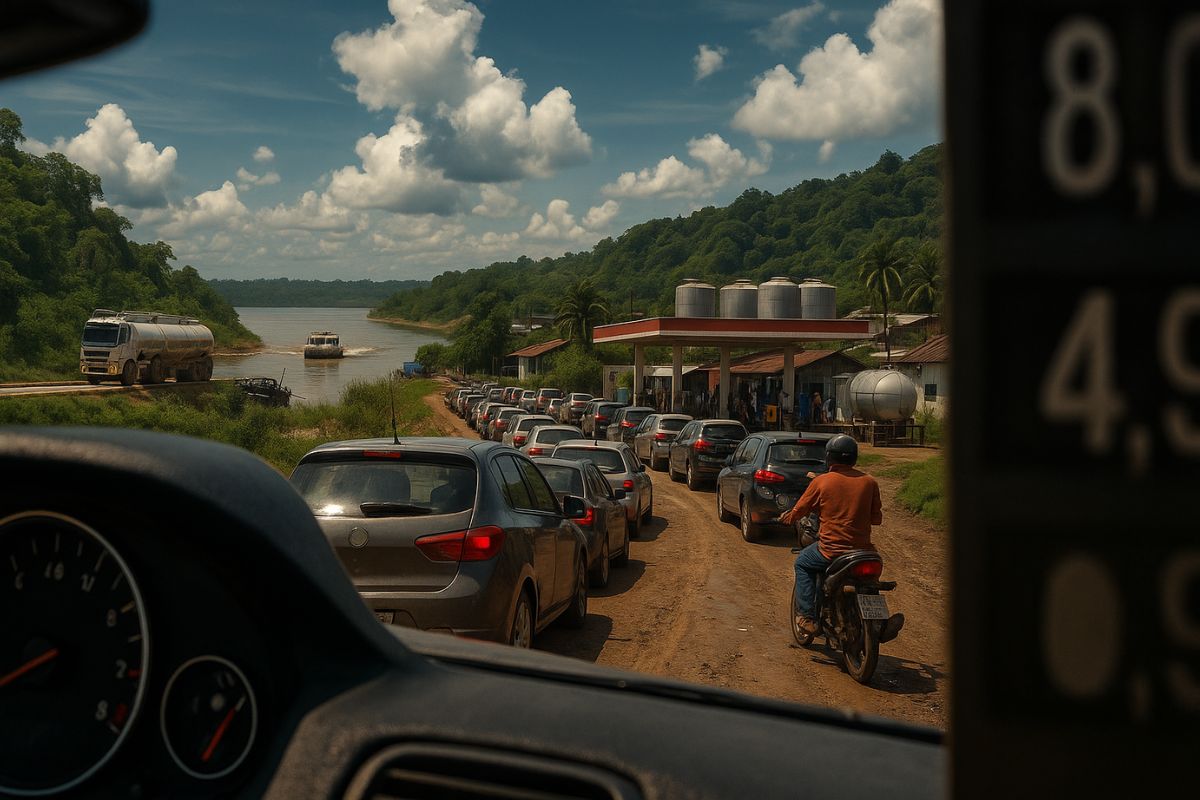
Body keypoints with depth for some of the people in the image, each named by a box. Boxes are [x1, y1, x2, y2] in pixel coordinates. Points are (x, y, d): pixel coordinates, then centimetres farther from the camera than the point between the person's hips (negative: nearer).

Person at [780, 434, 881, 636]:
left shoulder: (821, 482, -6)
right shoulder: (869, 482, 1)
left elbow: (799, 510, 2)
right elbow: (877, 518, 8)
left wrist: (786, 518, 24)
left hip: (831, 550, -3)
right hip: (863, 550, 3)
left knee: (802, 564, 25)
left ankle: (807, 617, 14)